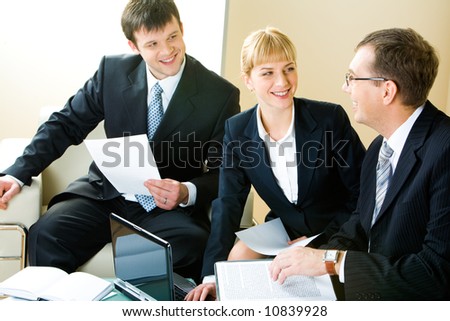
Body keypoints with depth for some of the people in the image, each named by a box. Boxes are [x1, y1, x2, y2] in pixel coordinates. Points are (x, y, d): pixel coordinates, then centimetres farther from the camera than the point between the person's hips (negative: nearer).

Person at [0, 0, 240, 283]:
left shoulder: (221, 95, -7)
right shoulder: (112, 71, -1)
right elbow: (66, 125, 5)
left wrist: (187, 193, -25)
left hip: (172, 207, -2)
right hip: (106, 193, 2)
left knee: (193, 248, -34)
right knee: (45, 236, -24)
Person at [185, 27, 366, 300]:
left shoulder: (330, 118, -17)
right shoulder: (236, 130, -7)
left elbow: (363, 193, -10)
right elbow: (228, 204, -12)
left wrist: (323, 239, -19)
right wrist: (212, 275, -24)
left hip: (333, 233, -3)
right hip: (282, 228, 3)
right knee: (237, 257, -22)